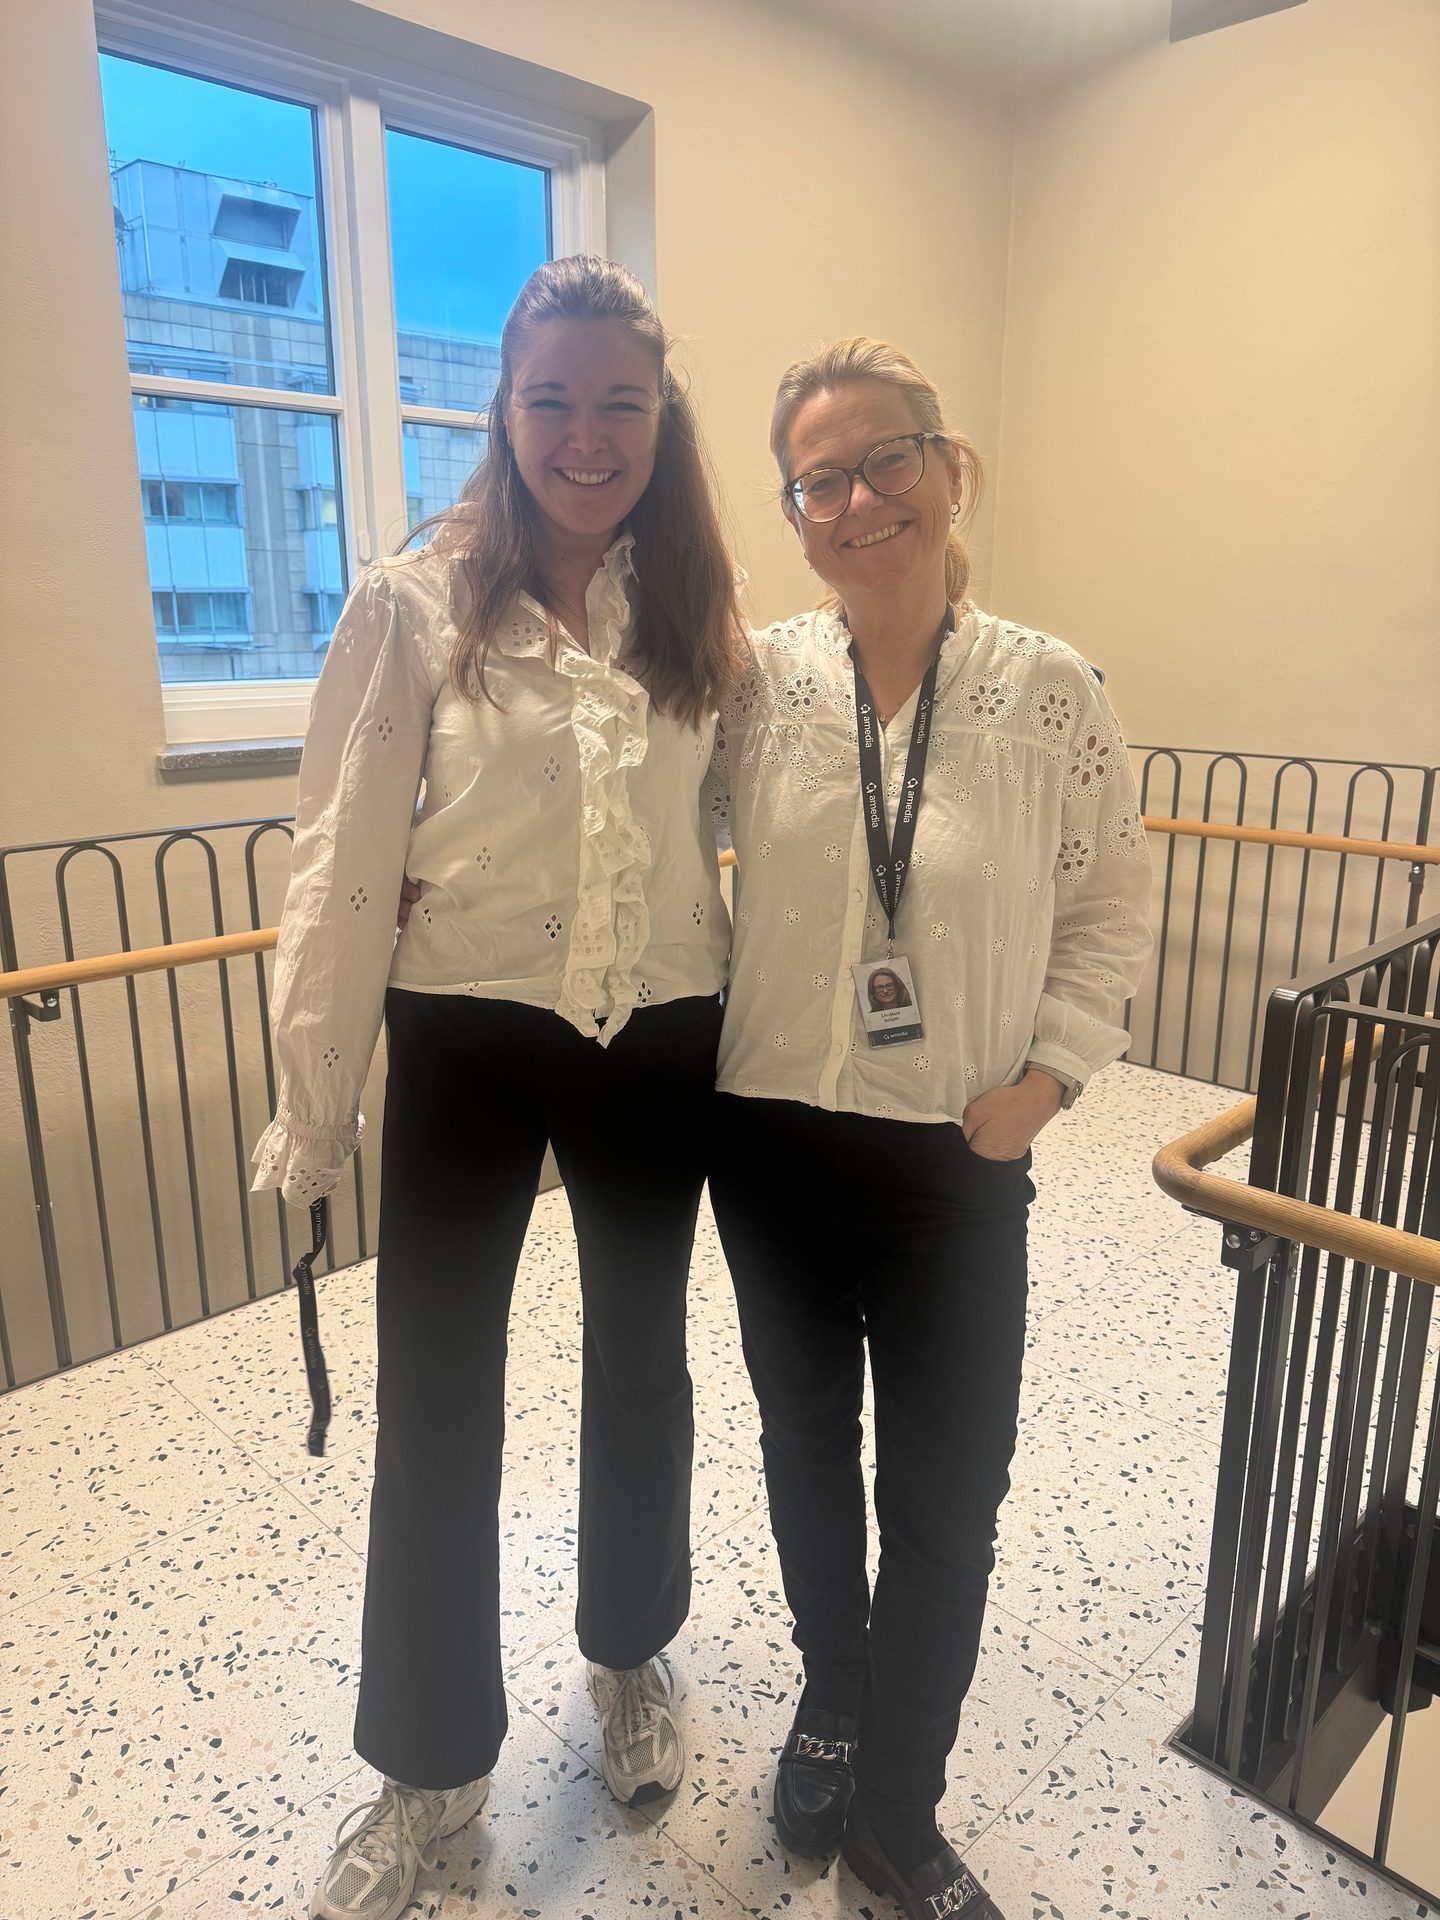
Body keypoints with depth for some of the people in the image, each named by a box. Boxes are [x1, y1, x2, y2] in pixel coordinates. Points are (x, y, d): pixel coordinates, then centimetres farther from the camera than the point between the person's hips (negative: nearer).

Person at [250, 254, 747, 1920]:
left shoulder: (697, 613, 0)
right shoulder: (414, 606, -9)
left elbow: (746, 831, 4)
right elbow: (340, 872, -8)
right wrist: (312, 1115, -6)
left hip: (659, 1045, 3)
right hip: (466, 1044, -2)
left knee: (640, 1363, 19)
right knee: (433, 1409, 9)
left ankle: (628, 1656, 48)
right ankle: (429, 1765, 36)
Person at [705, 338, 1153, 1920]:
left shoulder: (1051, 694, -7)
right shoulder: (755, 685, -5)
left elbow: (1110, 909, 1)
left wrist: (1047, 1076, -7)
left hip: (957, 1161, -1)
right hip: (772, 1140, 2)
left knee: (947, 1501, 9)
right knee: (805, 1443, 21)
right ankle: (833, 1698, 51)